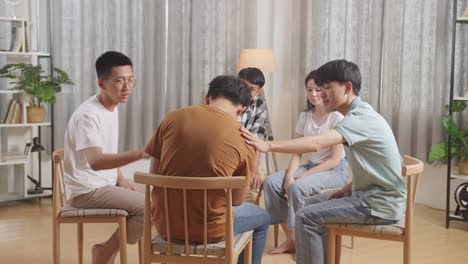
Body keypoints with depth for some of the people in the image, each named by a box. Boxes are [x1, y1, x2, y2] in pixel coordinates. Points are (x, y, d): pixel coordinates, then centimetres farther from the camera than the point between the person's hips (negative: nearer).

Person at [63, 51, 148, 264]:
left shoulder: (112, 108, 7)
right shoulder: (87, 115, -22)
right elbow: (95, 161, -36)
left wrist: (120, 179, 4)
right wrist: (140, 154, -44)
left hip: (106, 185, 9)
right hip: (86, 190, -9)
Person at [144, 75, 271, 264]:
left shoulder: (173, 118, -2)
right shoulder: (243, 141, -8)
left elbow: (153, 174, 4)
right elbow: (237, 201, 0)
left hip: (164, 223, 4)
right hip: (208, 229, -4)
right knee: (262, 217, 27)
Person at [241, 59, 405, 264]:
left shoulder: (360, 118, -20)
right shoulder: (359, 114, 12)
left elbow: (316, 143, -34)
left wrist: (268, 146, -36)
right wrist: (347, 189, 4)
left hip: (381, 203, -10)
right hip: (374, 195, 10)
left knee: (306, 217, -14)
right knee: (313, 205, 18)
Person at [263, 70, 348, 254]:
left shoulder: (337, 117, -15)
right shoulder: (304, 116, 5)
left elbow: (334, 160, -17)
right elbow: (297, 152, 3)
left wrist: (303, 176, -21)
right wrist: (290, 175, -17)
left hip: (335, 171, -6)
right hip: (311, 166, 7)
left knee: (297, 187, -32)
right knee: (271, 182, -16)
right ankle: (290, 239, -7)